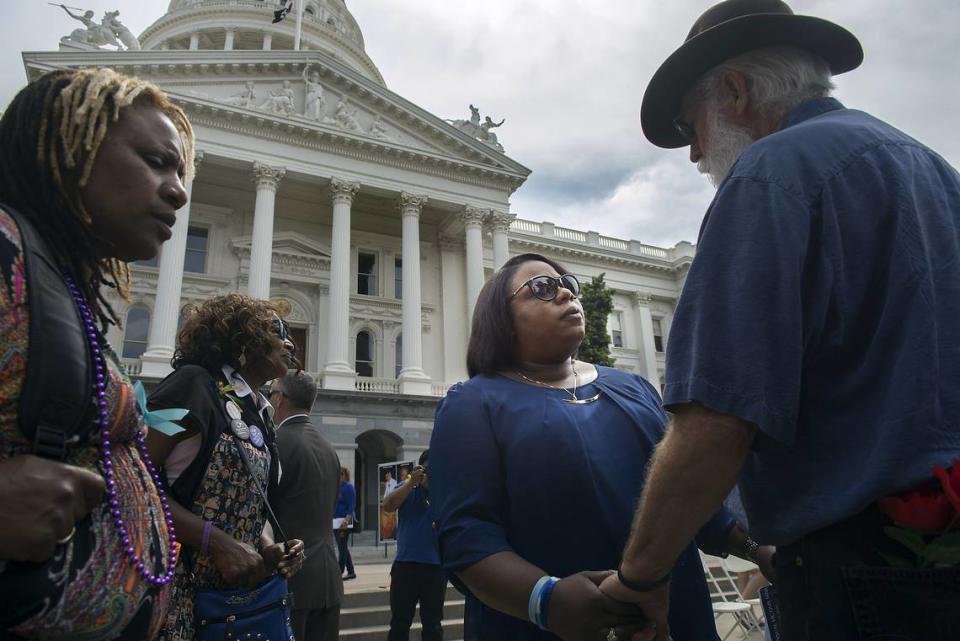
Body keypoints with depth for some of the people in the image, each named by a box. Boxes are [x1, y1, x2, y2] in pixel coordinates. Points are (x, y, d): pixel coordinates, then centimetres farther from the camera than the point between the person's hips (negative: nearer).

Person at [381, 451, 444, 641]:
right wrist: (412, 482, -18)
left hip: (436, 566, 0)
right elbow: (388, 506, -11)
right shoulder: (407, 488, 5)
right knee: (399, 623, 9)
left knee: (432, 625, 13)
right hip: (406, 564, 0)